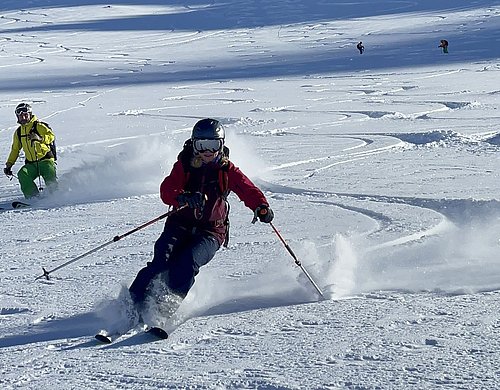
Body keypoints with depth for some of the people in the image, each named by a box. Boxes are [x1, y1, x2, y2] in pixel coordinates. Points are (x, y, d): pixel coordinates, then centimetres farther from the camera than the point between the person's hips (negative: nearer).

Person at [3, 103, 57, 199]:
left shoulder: (39, 126, -1)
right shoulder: (18, 132, 18)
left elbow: (51, 136, -15)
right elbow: (15, 150, 27)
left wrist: (40, 138, -33)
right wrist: (9, 165, 21)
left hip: (46, 160, -5)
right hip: (31, 163, 5)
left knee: (51, 182, -25)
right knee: (22, 174, -25)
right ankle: (34, 197, -28)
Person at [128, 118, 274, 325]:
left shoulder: (227, 171, 6)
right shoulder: (184, 165, 5)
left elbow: (248, 190, -3)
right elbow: (166, 190, -8)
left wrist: (261, 207, -26)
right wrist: (183, 198, -31)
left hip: (211, 232, -1)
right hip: (181, 224, 1)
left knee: (188, 262, -28)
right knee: (164, 257, -24)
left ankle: (167, 306, -30)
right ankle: (134, 302, -25)